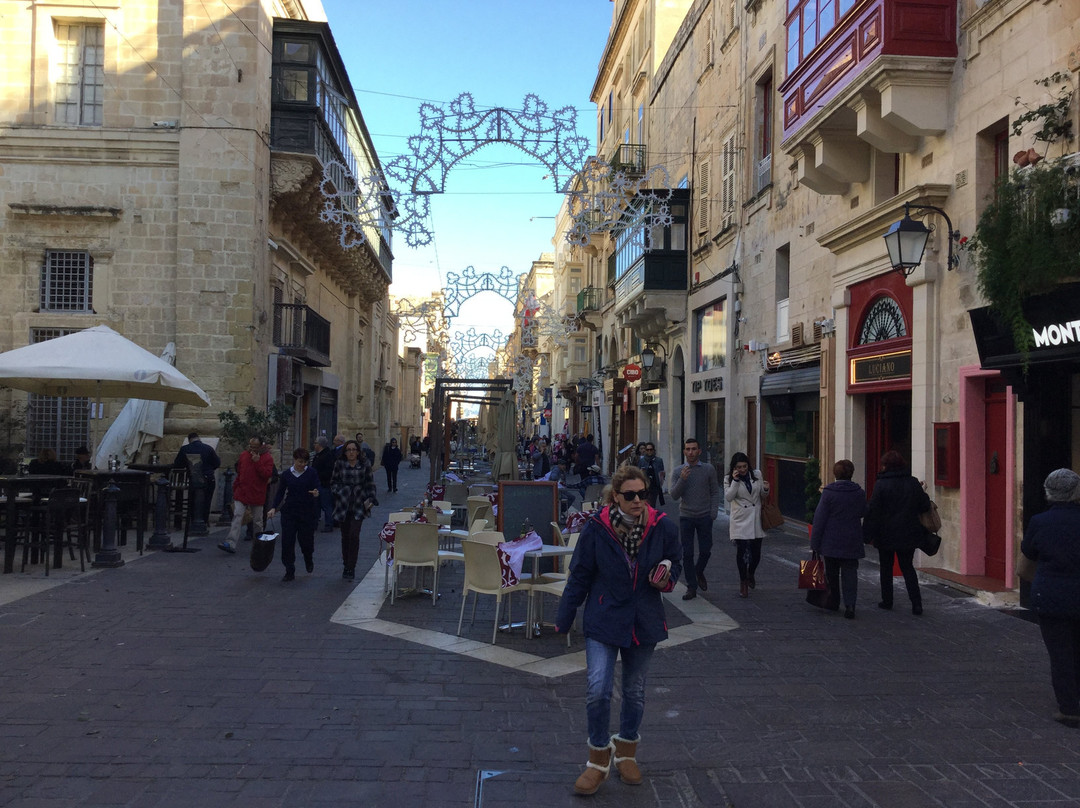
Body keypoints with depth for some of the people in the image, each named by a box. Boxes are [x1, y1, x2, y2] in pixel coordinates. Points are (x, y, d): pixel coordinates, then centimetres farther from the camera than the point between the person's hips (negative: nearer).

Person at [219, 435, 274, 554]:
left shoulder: (267, 458, -4)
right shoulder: (243, 455, 9)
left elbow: (267, 474, -15)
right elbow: (239, 474, 17)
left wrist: (257, 462, -21)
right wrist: (235, 490, 18)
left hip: (257, 495, -2)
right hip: (241, 493, 2)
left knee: (257, 520, 9)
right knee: (237, 516, -9)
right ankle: (231, 543, -14)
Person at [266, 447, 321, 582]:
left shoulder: (312, 473, -1)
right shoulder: (286, 474, 4)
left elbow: (317, 489, -5)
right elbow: (280, 493, 9)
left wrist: (316, 494, -29)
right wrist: (273, 507, -3)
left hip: (307, 512, -2)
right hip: (289, 512, 2)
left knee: (306, 540, 2)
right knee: (287, 542, -3)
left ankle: (309, 560, 37)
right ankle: (289, 572, 8)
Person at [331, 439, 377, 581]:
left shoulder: (364, 464, 2)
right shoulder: (339, 464, 3)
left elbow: (370, 483, 7)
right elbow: (333, 482, 9)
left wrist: (371, 499, -3)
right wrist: (338, 492, -9)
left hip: (358, 505, -1)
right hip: (343, 505, 2)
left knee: (354, 535, -12)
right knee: (345, 536, 8)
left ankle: (351, 568, -4)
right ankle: (346, 566, 22)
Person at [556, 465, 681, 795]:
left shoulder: (662, 527, -9)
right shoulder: (596, 528, -14)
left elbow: (673, 564, 9)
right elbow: (579, 576, -4)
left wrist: (667, 579, -15)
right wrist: (564, 619, 0)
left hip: (643, 622, 2)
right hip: (603, 620, -2)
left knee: (634, 691, 16)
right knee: (597, 691, -11)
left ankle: (626, 751, 39)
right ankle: (599, 758, 12)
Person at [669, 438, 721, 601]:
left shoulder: (708, 469, 1)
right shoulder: (678, 472, 0)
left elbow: (715, 492, 4)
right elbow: (674, 495, -5)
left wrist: (713, 512, -5)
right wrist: (682, 480, -20)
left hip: (705, 517, 0)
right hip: (686, 517, 0)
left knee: (705, 550, 5)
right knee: (687, 554, 1)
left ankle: (699, 573, 35)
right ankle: (692, 587, 10)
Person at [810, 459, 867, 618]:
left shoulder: (828, 492, -11)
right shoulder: (859, 493, -2)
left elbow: (820, 518, -10)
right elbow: (863, 513, 11)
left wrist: (815, 542, -6)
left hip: (831, 541, -1)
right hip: (852, 542, 2)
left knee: (832, 572, 14)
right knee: (850, 572, 2)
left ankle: (833, 601, 25)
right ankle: (850, 604, -11)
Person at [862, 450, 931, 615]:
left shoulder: (881, 484, -13)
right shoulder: (913, 483, -1)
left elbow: (873, 511, -13)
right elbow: (924, 506, 3)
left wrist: (868, 534, -10)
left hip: (885, 535, -3)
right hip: (908, 534, 3)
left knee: (886, 568, 12)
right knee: (908, 567, 12)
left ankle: (887, 601, 17)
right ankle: (916, 603, 3)